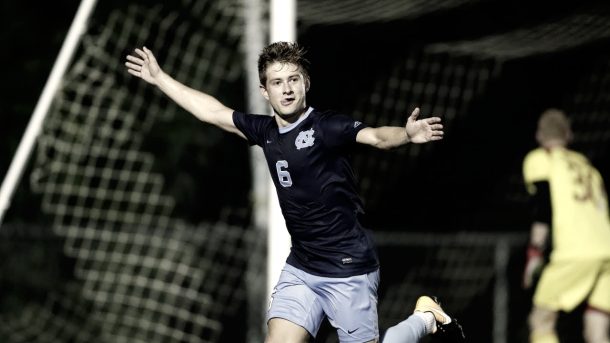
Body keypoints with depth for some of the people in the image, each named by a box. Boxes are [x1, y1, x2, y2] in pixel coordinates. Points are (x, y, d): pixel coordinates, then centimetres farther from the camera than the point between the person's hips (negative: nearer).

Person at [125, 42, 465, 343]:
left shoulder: (327, 126, -15)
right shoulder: (265, 131, 5)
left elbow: (376, 136, -33)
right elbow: (212, 111, 18)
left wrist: (406, 134, -55)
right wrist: (159, 77, 24)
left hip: (349, 270, -6)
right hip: (300, 270, 6)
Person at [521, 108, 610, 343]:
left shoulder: (539, 159, 12)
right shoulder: (584, 164, 30)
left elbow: (544, 209, -1)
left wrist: (534, 255, -2)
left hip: (576, 252, -6)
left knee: (541, 321, 4)